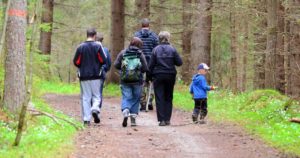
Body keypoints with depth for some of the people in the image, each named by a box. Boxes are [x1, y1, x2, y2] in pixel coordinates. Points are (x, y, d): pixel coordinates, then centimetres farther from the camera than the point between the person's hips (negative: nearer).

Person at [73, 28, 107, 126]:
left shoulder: (80, 47, -1)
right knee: (96, 96, 8)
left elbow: (76, 62, 0)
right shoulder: (97, 46, -6)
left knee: (85, 97, 6)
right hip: (95, 76, -1)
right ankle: (95, 109, -20)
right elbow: (103, 61, -6)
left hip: (84, 76, 1)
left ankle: (86, 119, 1)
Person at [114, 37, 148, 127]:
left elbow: (116, 65, 0)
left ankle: (125, 112, -25)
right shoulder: (140, 54, -2)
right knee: (135, 99, 11)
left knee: (126, 98, 3)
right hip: (137, 81, -1)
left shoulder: (123, 53, 2)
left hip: (125, 80, 1)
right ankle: (133, 118, 10)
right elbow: (145, 68, -4)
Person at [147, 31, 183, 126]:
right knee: (168, 98, 12)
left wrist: (149, 76, 5)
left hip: (158, 76, -1)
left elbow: (151, 65, -3)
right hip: (170, 76, 1)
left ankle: (161, 120, -6)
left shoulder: (156, 50, -3)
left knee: (159, 98, 1)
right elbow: (179, 62, -4)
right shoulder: (172, 49, -3)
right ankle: (167, 119, 10)